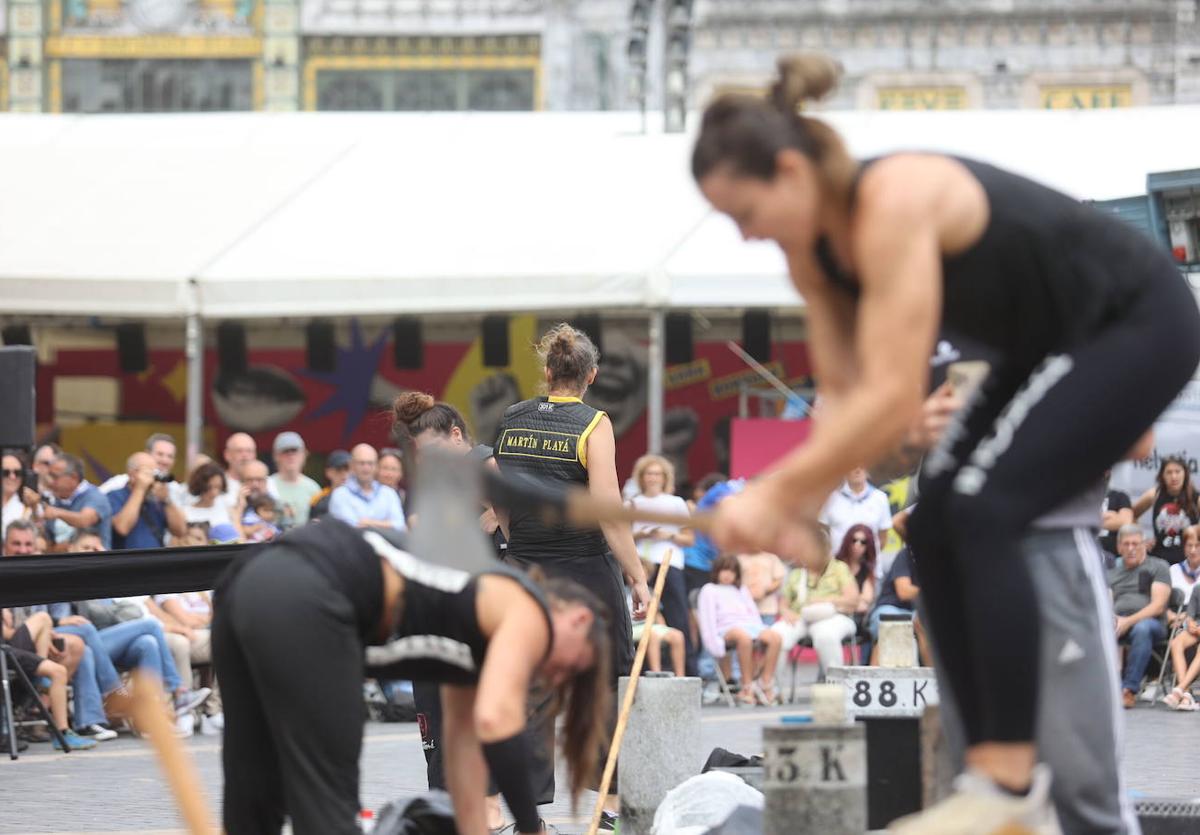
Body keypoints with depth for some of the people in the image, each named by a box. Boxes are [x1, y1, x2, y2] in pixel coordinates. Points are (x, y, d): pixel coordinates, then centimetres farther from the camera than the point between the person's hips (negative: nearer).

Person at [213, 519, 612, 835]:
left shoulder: (479, 611, 32)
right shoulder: (527, 612, 7)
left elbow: (465, 740, 35)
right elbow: (496, 719, -8)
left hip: (252, 579, 10)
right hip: (304, 601, -10)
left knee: (253, 796, 18)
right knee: (326, 803, -3)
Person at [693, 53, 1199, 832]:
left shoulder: (893, 206, -33)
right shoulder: (813, 248, -4)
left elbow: (892, 402, -37)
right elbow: (844, 393, -3)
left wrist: (776, 492, -31)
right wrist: (801, 508, -18)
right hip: (1052, 343, 10)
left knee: (981, 512, -21)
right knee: (937, 526, 1)